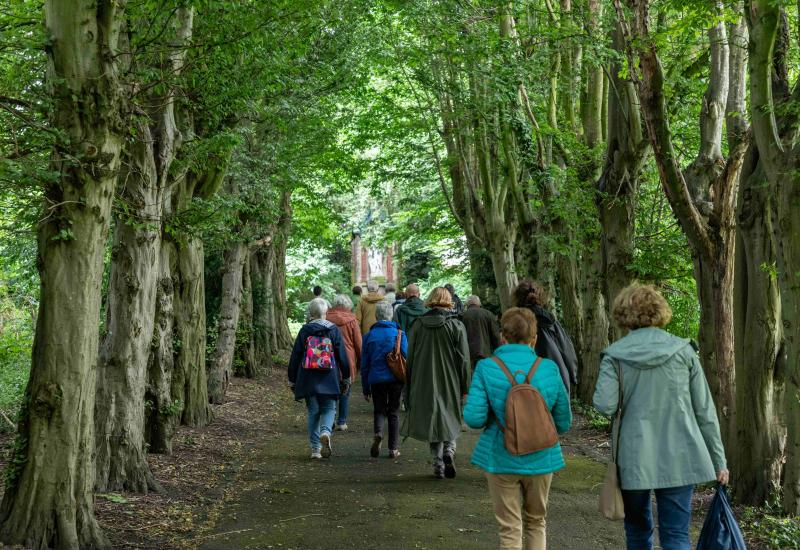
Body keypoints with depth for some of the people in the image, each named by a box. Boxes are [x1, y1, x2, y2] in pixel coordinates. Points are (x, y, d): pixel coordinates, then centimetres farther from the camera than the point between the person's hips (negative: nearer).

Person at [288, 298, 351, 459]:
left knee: (313, 411, 10)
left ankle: (315, 448, 6)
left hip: (308, 380, 1)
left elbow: (295, 357, 3)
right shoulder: (333, 330, -1)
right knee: (329, 409, 10)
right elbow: (342, 356, 1)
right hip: (329, 380, -1)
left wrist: (292, 380, 11)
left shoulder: (304, 331, 1)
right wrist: (346, 378, 10)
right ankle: (325, 432, -20)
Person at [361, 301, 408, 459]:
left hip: (376, 379, 0)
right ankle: (393, 449, 11)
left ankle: (378, 433, -18)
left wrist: (366, 388, 11)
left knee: (379, 410, 13)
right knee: (394, 412, 11)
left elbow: (364, 364, 5)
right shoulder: (399, 333, -1)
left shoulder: (369, 336, 2)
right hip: (395, 379, 0)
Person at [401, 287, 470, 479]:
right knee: (451, 419, 14)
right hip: (450, 384, -2)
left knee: (432, 420, 11)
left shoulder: (418, 325, 0)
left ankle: (438, 464, 10)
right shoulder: (456, 326, -6)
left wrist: (410, 386, 14)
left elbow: (410, 357, 5)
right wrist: (465, 387, 3)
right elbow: (463, 359, -5)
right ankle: (449, 450, -10)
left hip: (424, 384, 2)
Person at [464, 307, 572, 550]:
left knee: (510, 528, 11)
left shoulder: (486, 368, -12)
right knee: (536, 522, 22)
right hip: (541, 458, 2)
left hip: (501, 458, -1)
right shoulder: (549, 369, -8)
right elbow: (564, 422, -2)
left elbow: (474, 418, -16)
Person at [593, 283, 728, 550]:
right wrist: (718, 460, 8)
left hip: (634, 458, 0)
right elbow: (705, 410, 1)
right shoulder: (683, 350, 0)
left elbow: (605, 405, -14)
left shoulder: (615, 355, -4)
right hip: (679, 458, 0)